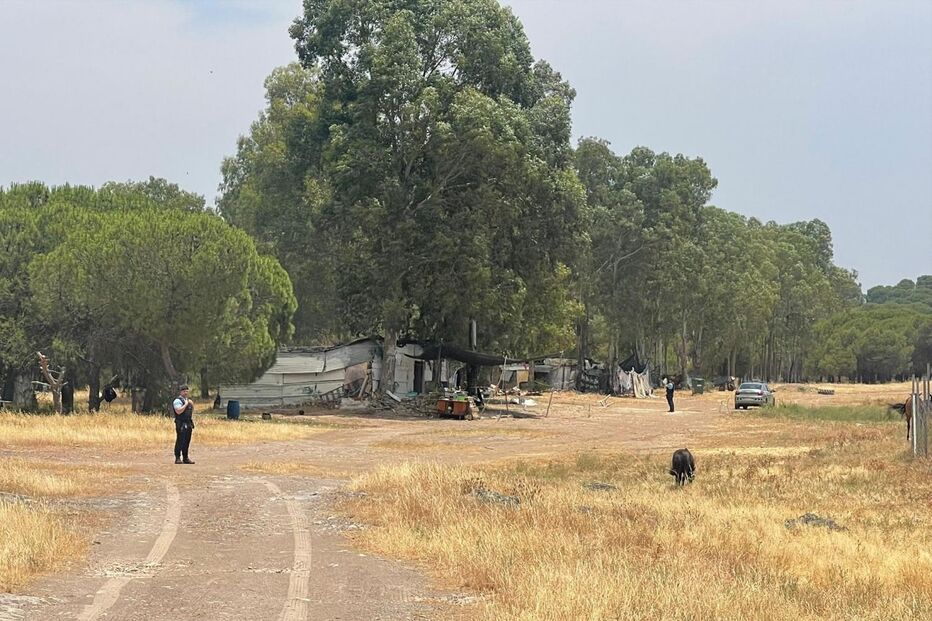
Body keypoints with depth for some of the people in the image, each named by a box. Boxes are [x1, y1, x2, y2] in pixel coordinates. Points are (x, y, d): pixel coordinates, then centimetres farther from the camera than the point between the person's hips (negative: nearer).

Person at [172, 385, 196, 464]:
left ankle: (185, 458, 14)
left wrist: (192, 405, 8)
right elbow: (178, 411, -21)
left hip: (188, 424, 8)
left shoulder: (188, 400, 20)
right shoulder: (177, 401, -7)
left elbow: (192, 411, 27)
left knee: (187, 441, 9)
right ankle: (178, 458, -8)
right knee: (180, 441, -10)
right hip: (181, 424, -8)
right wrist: (186, 404, -15)